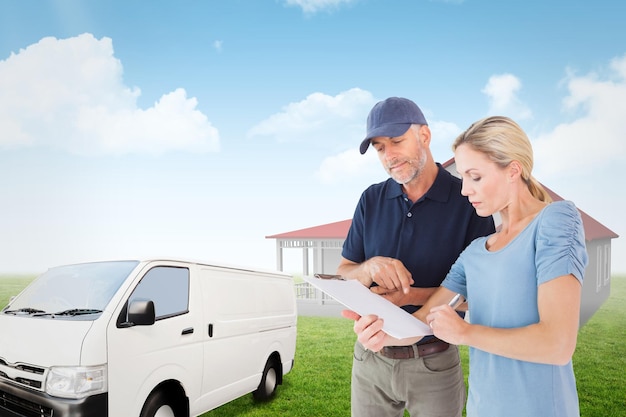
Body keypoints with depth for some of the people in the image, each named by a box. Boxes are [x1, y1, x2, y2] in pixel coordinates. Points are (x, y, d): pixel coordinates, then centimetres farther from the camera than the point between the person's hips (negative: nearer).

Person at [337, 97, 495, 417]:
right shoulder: (371, 200, 1)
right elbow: (344, 274, 3)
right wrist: (370, 267, -20)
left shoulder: (468, 200, -11)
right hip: (370, 357, 3)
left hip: (434, 362, -3)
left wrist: (409, 295, -23)